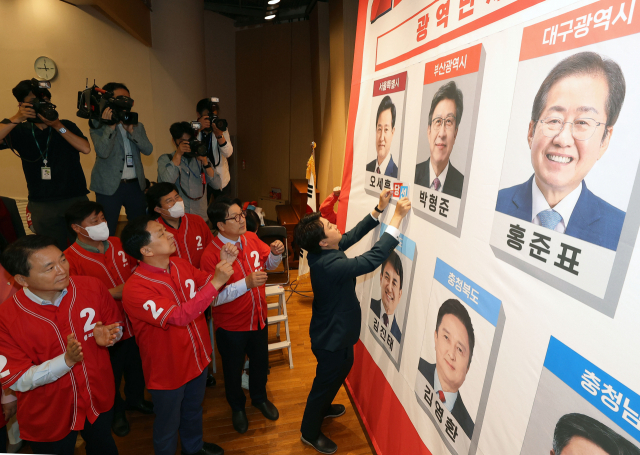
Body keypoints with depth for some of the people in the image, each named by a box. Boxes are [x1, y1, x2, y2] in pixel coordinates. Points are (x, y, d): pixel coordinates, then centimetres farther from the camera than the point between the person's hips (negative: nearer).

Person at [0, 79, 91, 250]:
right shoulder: (20, 131, 8)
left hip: (76, 199, 0)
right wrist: (16, 119, -14)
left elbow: (86, 149, -11)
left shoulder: (66, 126, 8)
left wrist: (57, 125, -12)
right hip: (42, 205, 1)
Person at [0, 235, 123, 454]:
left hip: (100, 400, 3)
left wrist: (106, 337, -25)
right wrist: (67, 360, -32)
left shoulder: (92, 287, -17)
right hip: (48, 419, -2)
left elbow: (117, 329, -3)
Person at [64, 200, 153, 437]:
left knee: (136, 364, 24)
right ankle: (116, 412, 47)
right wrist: (113, 292, -24)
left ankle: (135, 399, 53)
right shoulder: (70, 259, -20)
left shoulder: (117, 244, -4)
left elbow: (134, 269, 9)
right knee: (112, 373, 19)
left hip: (134, 321, 5)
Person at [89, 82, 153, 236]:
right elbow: (102, 152, -15)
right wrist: (110, 126, -14)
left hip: (136, 185, 4)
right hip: (109, 187, -4)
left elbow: (148, 150, -1)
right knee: (107, 232, -1)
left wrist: (131, 131, -12)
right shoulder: (98, 126, 1)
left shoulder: (137, 126, 14)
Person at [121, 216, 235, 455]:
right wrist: (217, 282, -38)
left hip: (197, 357, 7)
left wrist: (224, 264, -17)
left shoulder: (181, 265, -9)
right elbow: (180, 316, -36)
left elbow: (206, 283, 3)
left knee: (193, 410, 31)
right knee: (168, 425, 21)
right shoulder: (135, 289, -30)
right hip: (167, 370, -6)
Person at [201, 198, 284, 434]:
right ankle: (237, 407, 51)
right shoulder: (211, 254, -26)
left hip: (258, 317, 5)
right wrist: (247, 283, -36)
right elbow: (214, 297, -26)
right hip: (230, 325, -4)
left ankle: (259, 397, 55)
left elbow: (268, 263, 5)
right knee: (233, 368, 21)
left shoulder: (251, 238, -10)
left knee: (260, 361, 25)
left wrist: (276, 253, -17)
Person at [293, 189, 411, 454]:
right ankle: (310, 433, 39)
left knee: (343, 368, 31)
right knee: (326, 381, 13)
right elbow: (373, 258, -41)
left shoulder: (322, 253, -9)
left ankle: (322, 407, 57)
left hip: (336, 332, 9)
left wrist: (378, 210, -6)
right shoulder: (331, 265, -37)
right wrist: (397, 218, -37)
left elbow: (353, 235, 0)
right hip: (332, 337, -9)